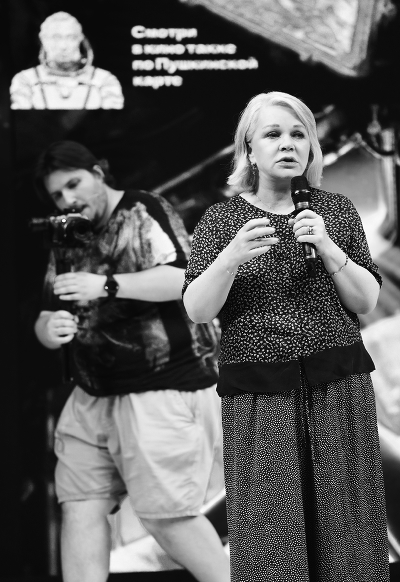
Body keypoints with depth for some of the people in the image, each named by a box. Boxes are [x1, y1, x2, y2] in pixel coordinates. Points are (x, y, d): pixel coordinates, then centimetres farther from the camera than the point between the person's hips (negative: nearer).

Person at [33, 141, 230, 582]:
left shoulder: (145, 212, -6)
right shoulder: (70, 242, 15)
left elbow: (184, 278, -19)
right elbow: (45, 320, 14)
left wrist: (107, 285, -25)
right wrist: (49, 327, -10)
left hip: (163, 391, -7)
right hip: (94, 395, 8)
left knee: (167, 513, -6)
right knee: (79, 506, 2)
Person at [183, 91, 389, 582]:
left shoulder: (335, 210, 9)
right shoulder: (221, 219, 5)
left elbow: (366, 301, 5)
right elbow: (197, 311, -4)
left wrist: (328, 249, -11)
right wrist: (231, 256, -20)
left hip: (340, 387, 1)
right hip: (258, 393, -1)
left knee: (346, 533, 1)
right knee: (269, 542, -3)